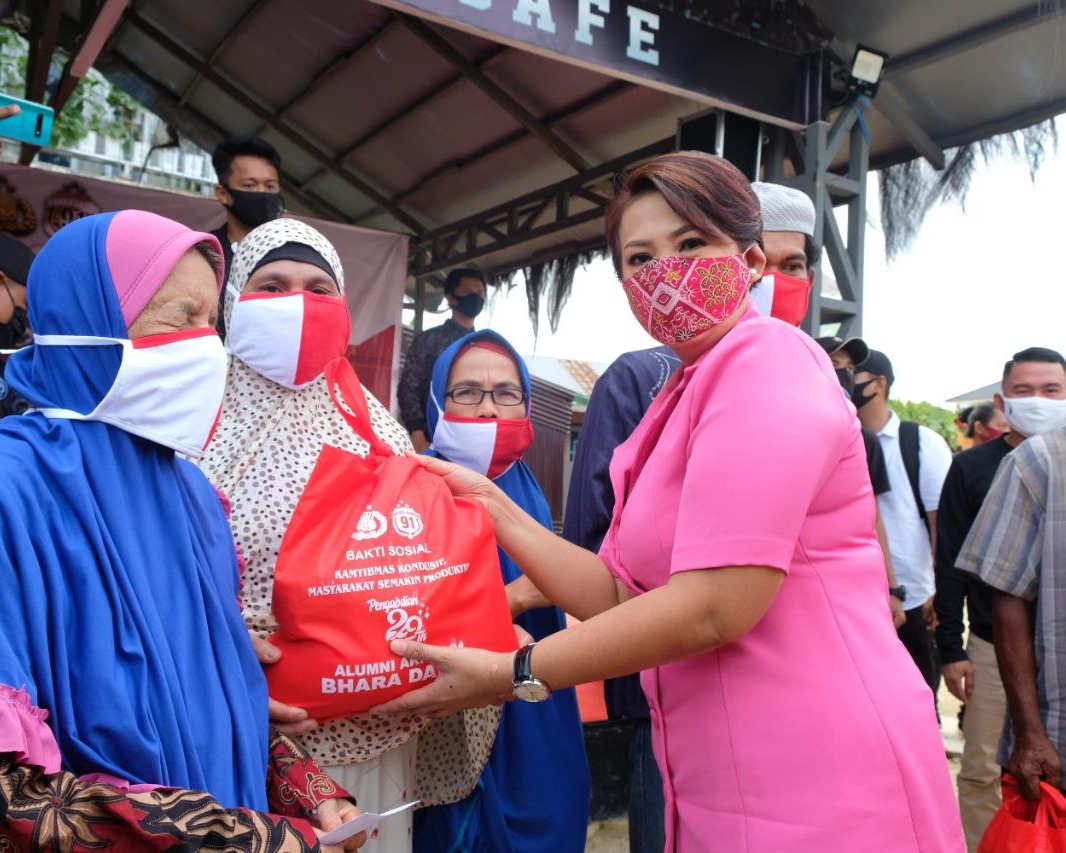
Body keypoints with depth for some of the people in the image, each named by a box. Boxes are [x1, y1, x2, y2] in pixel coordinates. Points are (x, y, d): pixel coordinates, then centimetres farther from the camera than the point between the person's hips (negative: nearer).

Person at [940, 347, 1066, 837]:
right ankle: (978, 845, 22)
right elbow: (950, 564, -1)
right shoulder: (972, 468, -1)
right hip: (993, 646, -1)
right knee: (982, 771, 7)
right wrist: (950, 649, -4)